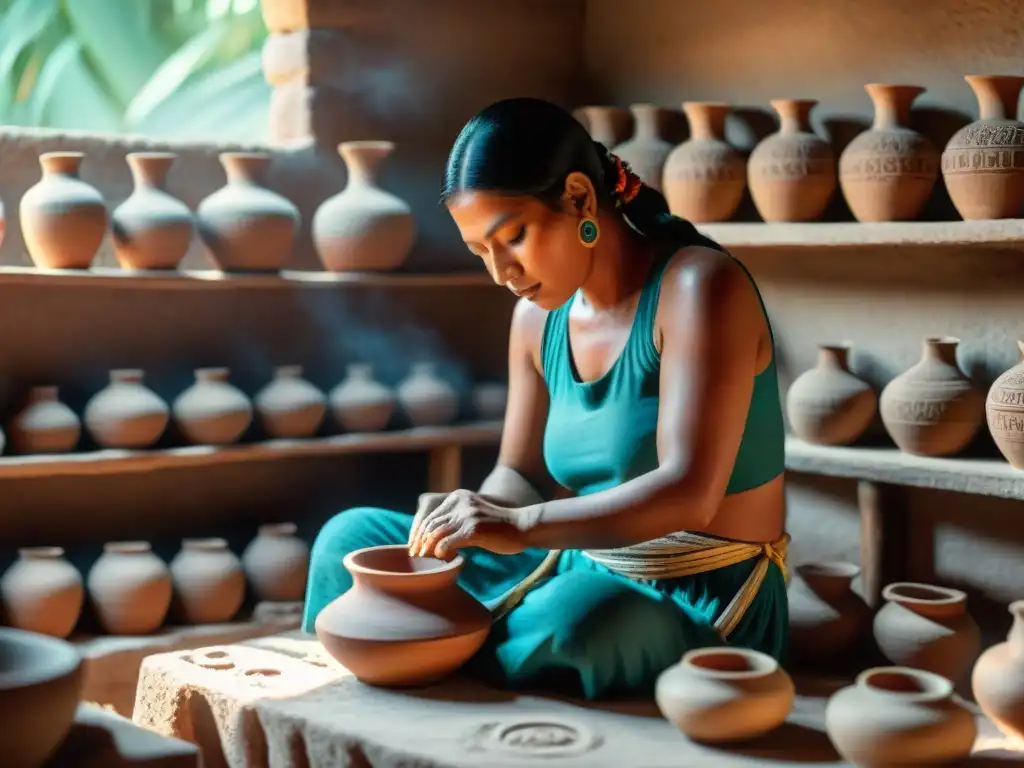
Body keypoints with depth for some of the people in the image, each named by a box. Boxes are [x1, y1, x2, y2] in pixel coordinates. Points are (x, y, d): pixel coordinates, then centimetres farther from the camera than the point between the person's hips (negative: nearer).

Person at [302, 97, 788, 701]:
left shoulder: (697, 286, -17)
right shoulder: (539, 316, 4)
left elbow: (688, 493, -27)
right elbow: (520, 474, 12)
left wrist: (520, 526, -35)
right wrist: (474, 517, -11)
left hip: (704, 606, -7)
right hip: (584, 573, 7)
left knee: (576, 620, -40)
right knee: (353, 538, 4)